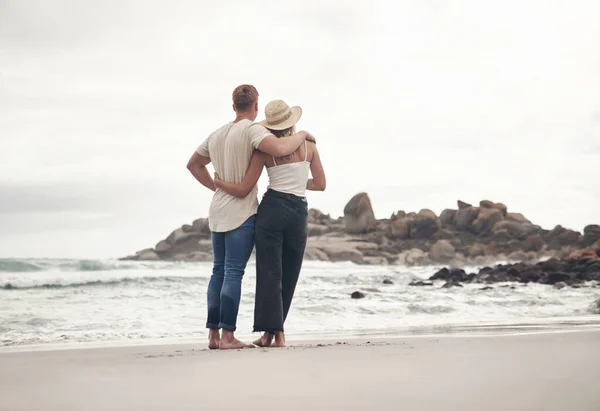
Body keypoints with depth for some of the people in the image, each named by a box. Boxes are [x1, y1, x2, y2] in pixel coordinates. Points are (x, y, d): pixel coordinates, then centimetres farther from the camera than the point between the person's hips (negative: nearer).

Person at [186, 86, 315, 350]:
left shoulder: (217, 134, 14)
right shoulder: (252, 130, -11)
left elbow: (193, 164, 25)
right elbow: (280, 149, -28)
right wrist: (302, 134, -12)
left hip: (218, 211, 8)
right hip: (242, 211, -8)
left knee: (219, 271, 11)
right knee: (233, 273, -8)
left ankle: (213, 334, 12)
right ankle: (227, 336, -9)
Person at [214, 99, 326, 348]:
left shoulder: (264, 150, 0)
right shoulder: (309, 145, 7)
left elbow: (243, 191, -2)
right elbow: (320, 184, 11)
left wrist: (219, 183, 15)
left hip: (272, 209, -2)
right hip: (299, 213, 2)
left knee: (269, 272, -2)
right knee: (289, 275, 11)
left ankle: (273, 331, -9)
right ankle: (274, 331, 15)